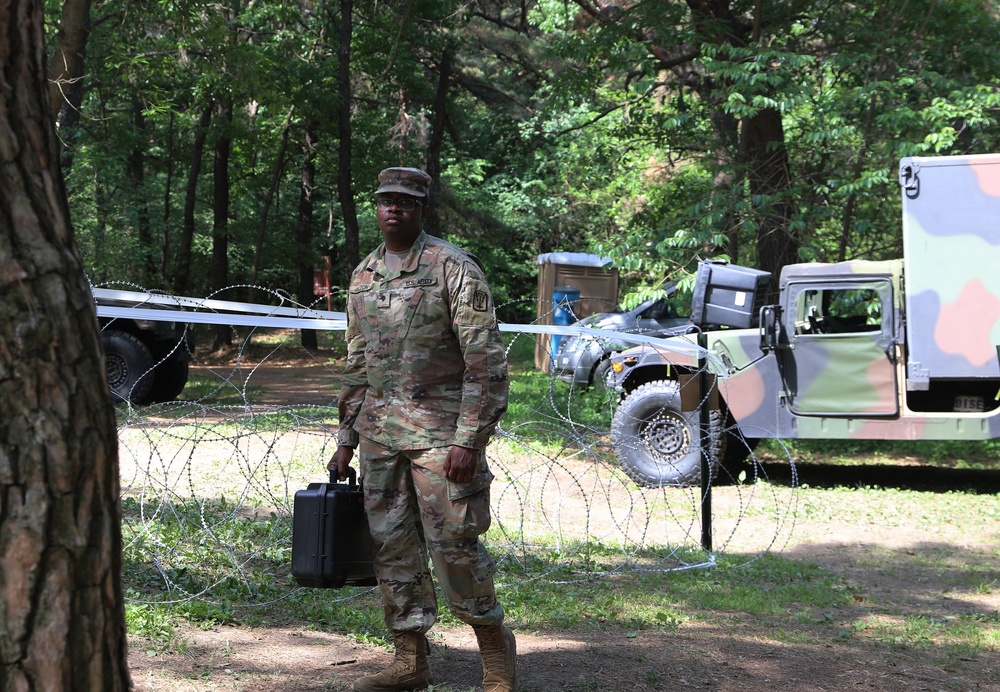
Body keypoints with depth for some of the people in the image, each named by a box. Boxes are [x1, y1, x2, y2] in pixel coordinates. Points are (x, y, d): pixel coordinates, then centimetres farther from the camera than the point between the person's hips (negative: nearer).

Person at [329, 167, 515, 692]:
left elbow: (485, 361, -12)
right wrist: (346, 440, 17)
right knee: (392, 548, 7)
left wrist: (468, 440, -18)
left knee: (453, 545, -6)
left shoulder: (454, 268, -8)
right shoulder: (363, 276, 13)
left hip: (439, 428, -6)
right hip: (379, 430, 7)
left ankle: (495, 649, 12)